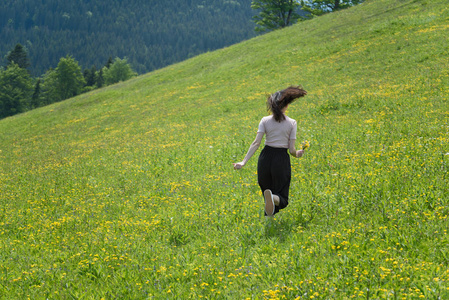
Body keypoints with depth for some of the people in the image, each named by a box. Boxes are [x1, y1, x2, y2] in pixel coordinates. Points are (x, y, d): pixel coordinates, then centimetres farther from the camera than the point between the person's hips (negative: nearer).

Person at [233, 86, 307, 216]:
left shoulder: (265, 120, 0)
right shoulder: (291, 123, -4)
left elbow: (256, 143, -10)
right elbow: (291, 150, -6)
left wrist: (244, 161, -13)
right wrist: (298, 154, 17)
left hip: (265, 158, 2)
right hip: (282, 159, -2)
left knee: (266, 188, 27)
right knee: (282, 199, 1)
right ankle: (273, 197, -34)